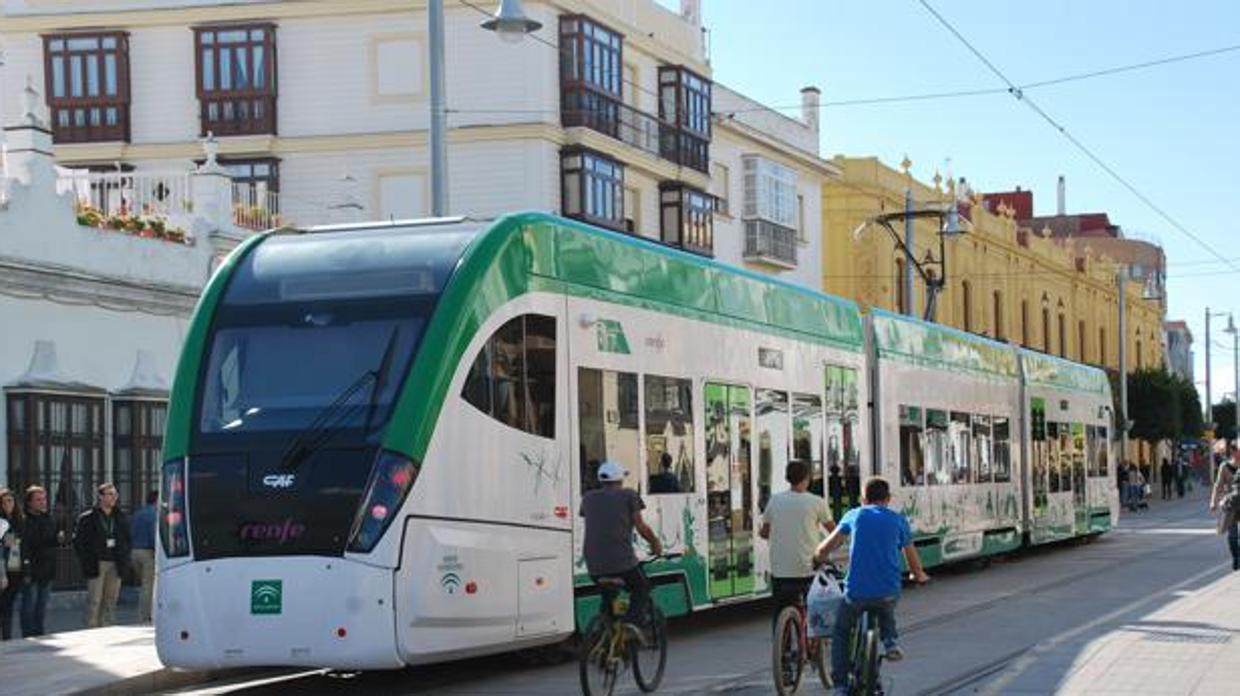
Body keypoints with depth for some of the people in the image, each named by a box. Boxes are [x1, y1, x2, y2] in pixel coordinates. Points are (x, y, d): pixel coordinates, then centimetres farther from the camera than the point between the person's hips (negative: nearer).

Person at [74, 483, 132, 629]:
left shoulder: (120, 517, 13)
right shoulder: (87, 518, -1)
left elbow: (127, 540, 19)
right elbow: (78, 541, -1)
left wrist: (124, 561, 7)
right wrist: (87, 562, -8)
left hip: (115, 566, 4)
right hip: (96, 565, -4)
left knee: (110, 602, 6)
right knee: (94, 601, -5)